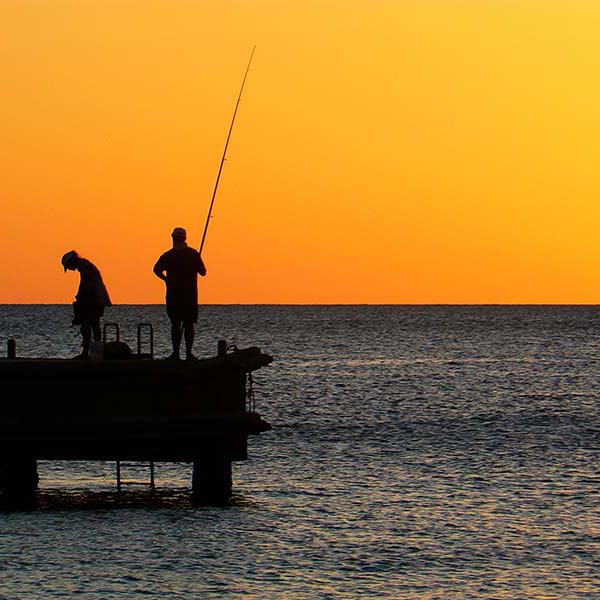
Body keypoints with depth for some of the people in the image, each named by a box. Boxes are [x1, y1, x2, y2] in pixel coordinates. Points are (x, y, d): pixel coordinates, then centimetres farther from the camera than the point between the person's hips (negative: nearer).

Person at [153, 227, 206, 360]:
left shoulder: (168, 255, -2)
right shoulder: (193, 254, 0)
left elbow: (157, 269, -13)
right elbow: (202, 272, 3)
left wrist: (166, 279, 2)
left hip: (173, 294, 0)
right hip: (190, 294, 0)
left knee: (175, 324, 4)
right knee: (188, 324, 3)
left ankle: (176, 353, -1)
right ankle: (188, 353, -1)